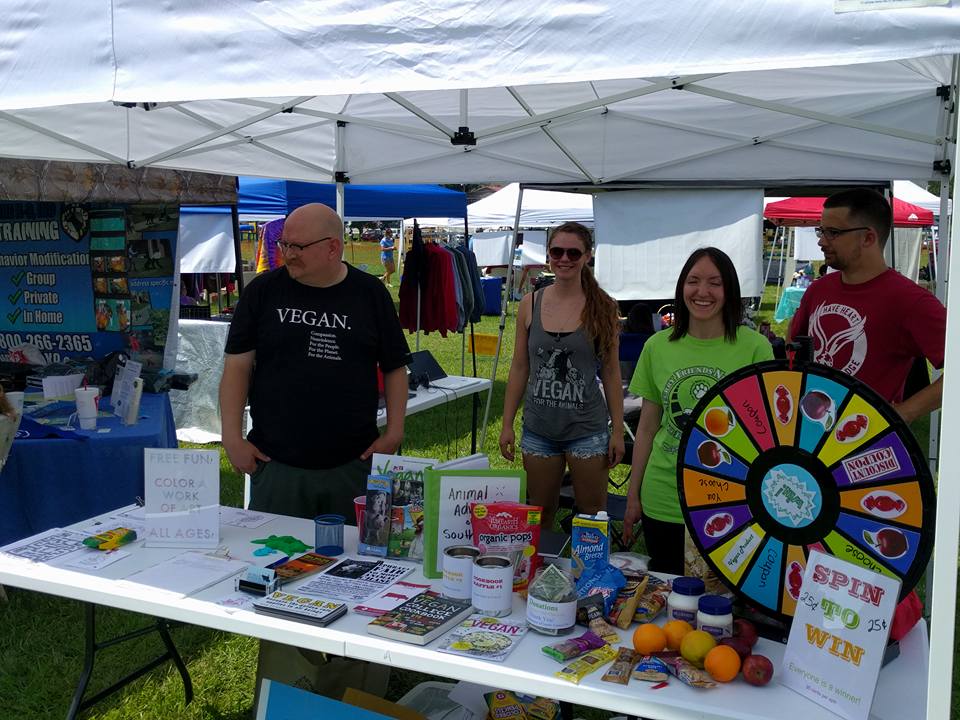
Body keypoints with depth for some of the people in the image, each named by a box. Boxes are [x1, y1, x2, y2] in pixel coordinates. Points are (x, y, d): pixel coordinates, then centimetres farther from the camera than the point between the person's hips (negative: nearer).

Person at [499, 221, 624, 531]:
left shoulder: (603, 307, -4)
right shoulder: (530, 304, 2)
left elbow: (611, 372, 0)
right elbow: (519, 367, 7)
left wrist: (618, 431, -3)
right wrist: (507, 424, 5)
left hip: (587, 429, -2)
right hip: (539, 429, 2)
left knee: (594, 516, 6)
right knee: (539, 518, 12)